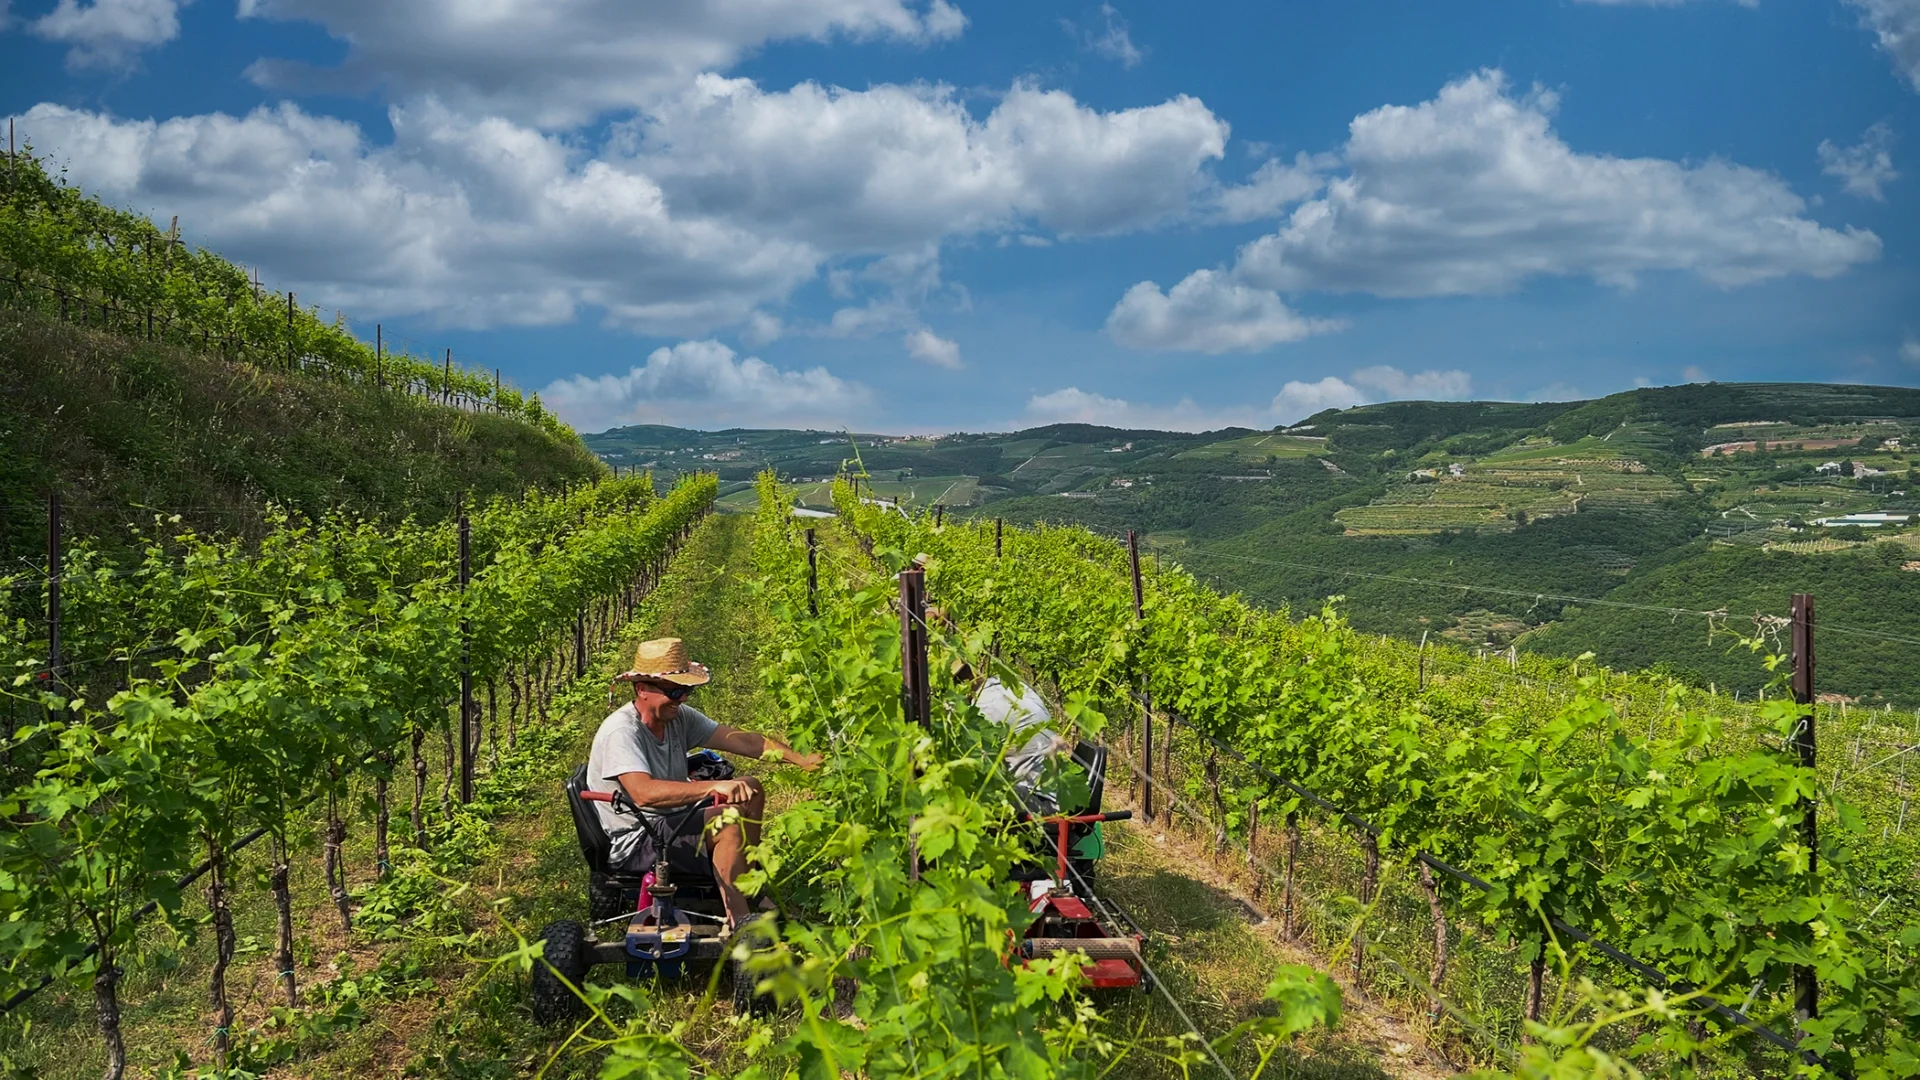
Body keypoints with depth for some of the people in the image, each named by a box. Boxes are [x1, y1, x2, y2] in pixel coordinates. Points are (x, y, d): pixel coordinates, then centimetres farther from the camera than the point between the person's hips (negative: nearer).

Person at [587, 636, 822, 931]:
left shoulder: (680, 717, 1)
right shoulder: (621, 732, -23)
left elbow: (742, 741, -5)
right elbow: (643, 792, -39)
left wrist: (801, 759, -16)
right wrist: (713, 787, -46)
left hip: (670, 823, 9)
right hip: (632, 845, -9)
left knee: (751, 790, 5)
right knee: (731, 820, -25)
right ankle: (737, 920, -12)